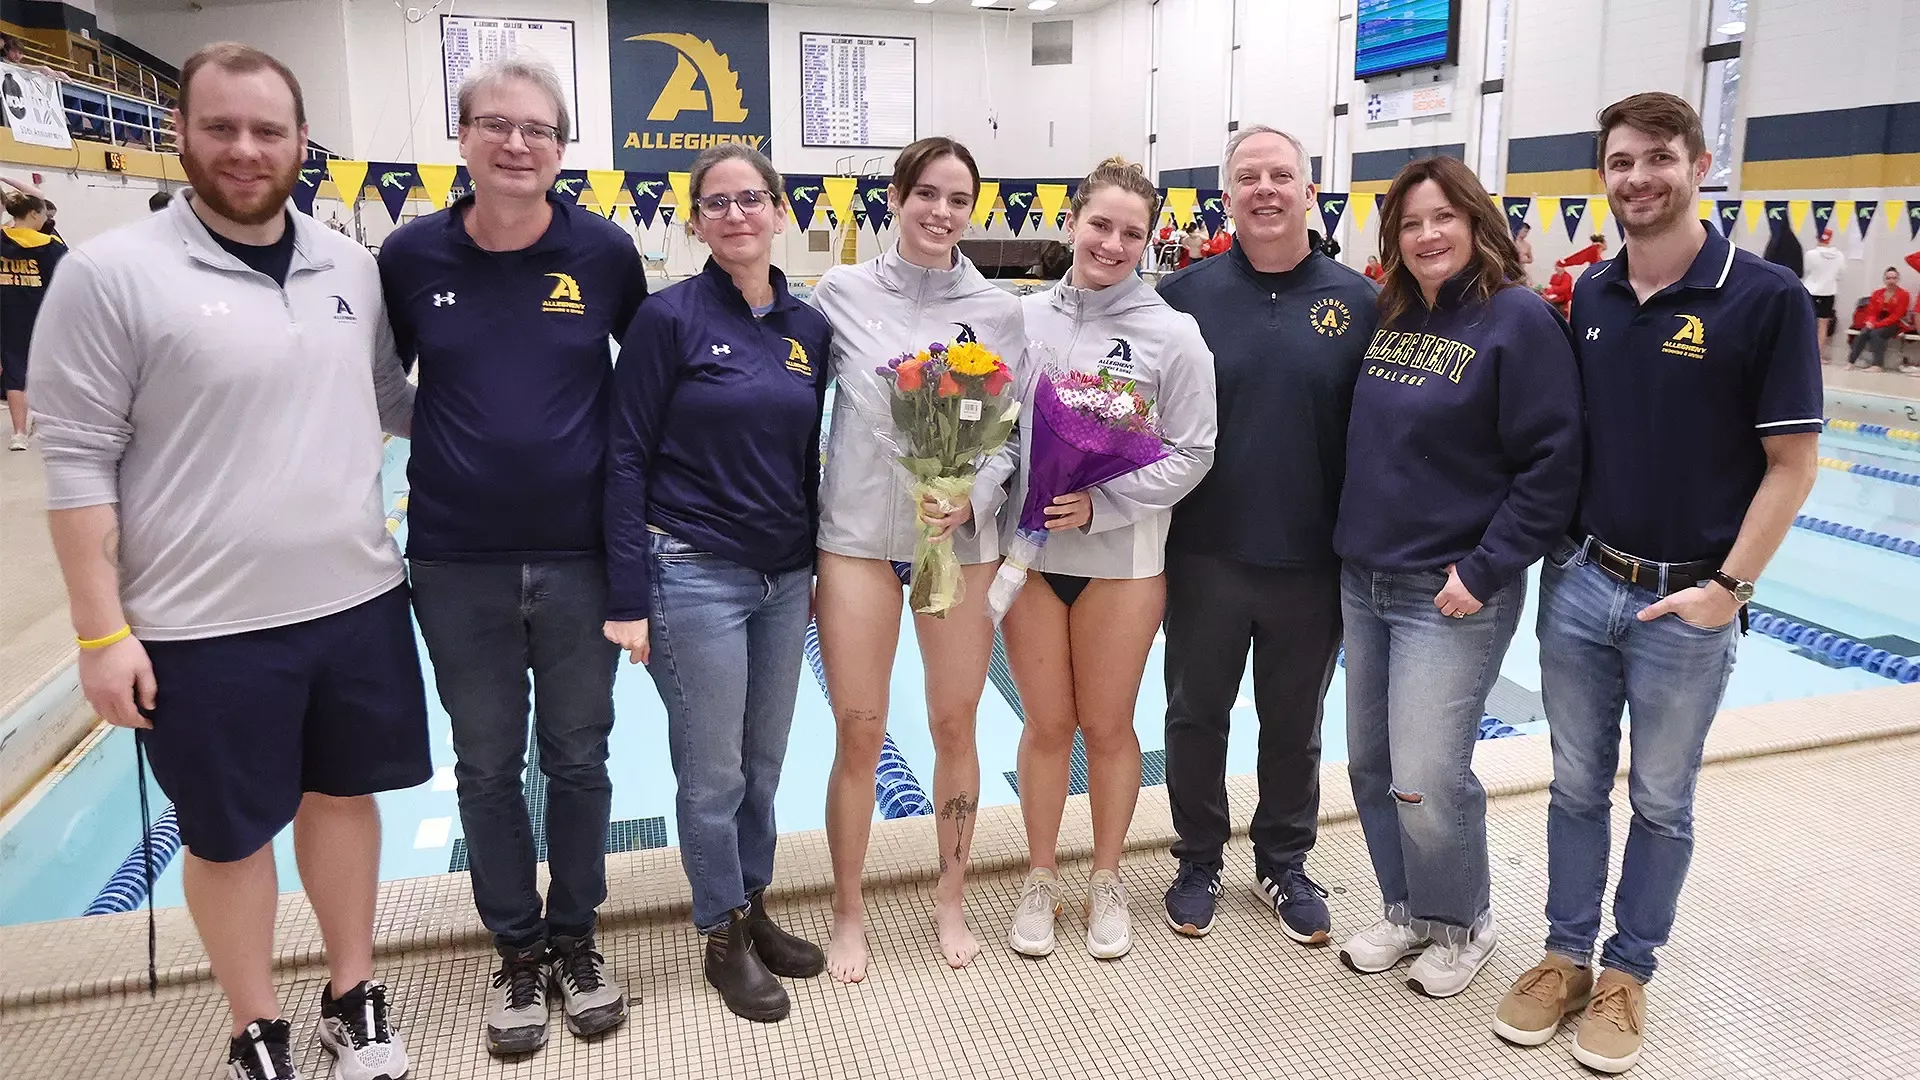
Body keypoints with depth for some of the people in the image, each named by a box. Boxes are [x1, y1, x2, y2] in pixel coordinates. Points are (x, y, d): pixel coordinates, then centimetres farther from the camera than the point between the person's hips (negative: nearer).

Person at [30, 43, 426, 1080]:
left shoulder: (352, 269, 4)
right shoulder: (110, 274, -10)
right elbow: (77, 460, -10)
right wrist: (101, 632, -11)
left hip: (357, 599, 4)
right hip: (205, 627, -4)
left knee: (342, 793, 18)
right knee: (227, 834, 12)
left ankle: (351, 996, 38)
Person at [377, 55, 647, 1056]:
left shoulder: (604, 250, -5)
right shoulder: (413, 252, -3)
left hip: (579, 553, 0)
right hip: (456, 561, 1)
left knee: (577, 758, 13)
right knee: (487, 766, 13)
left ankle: (574, 936, 33)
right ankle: (516, 949, 32)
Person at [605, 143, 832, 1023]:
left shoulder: (811, 328, 6)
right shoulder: (669, 317, -8)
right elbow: (626, 459, -8)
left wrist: (824, 570, 14)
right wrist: (629, 599, -12)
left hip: (786, 578, 5)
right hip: (694, 575, -4)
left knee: (763, 763, 15)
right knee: (713, 774, 6)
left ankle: (754, 910, 34)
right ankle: (723, 939, 25)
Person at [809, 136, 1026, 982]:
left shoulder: (999, 311, 2)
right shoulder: (842, 293, 0)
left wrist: (970, 497, -16)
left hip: (963, 540, 1)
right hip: (857, 537, -1)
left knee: (955, 725, 10)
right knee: (858, 733, 4)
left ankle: (951, 900, 30)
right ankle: (848, 912, 24)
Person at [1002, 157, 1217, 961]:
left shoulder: (1173, 334, -5)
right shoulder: (1024, 319, 1)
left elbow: (1190, 454, -6)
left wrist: (1101, 502, -17)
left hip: (1122, 557, -1)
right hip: (1029, 551, 2)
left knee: (1107, 725, 10)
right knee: (1046, 723, 11)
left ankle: (1107, 882, 31)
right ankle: (1041, 880, 29)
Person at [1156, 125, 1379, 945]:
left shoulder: (1356, 302, 0)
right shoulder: (1185, 295, -2)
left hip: (1312, 562, 1)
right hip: (1204, 558, 0)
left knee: (1294, 723, 15)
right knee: (1196, 714, 12)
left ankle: (1284, 863, 36)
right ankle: (1199, 861, 32)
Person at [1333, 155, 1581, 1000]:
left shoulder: (1520, 320, -10)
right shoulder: (1390, 316, 9)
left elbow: (1552, 465, -13)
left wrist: (1484, 570, -16)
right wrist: (1350, 541, 11)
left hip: (1452, 594, -6)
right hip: (1362, 582, 7)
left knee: (1426, 777, -4)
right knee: (1369, 765, 13)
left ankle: (1462, 924, 22)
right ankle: (1406, 911, 32)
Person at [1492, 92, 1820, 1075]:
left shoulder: (1766, 297, -10)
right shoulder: (1591, 296, 4)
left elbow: (1792, 461, -9)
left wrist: (1729, 587, -14)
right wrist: (1551, 544, 5)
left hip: (1688, 605, -4)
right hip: (1578, 585, 4)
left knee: (1660, 801, 13)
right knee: (1576, 784, 14)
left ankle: (1628, 972, 29)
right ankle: (1566, 954, 30)